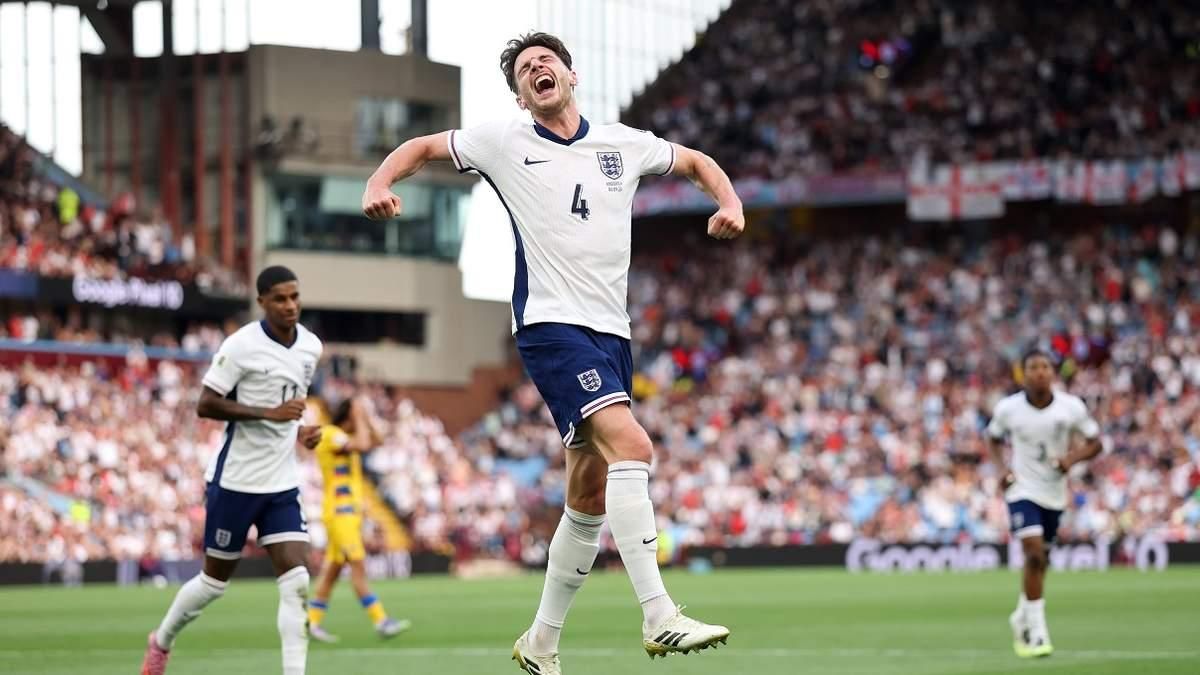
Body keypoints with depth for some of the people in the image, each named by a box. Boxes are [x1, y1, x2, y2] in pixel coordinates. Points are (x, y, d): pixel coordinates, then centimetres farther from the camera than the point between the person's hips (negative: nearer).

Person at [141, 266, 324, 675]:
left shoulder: (311, 347, 6)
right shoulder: (242, 345, -15)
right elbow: (205, 406, -18)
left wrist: (299, 430, 4)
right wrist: (269, 414, -25)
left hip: (282, 485, 5)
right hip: (235, 482, -5)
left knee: (296, 581, -10)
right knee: (215, 581, 9)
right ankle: (162, 641, 35)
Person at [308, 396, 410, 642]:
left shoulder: (343, 436, 17)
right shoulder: (330, 434, -12)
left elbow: (377, 440, 22)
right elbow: (363, 445, -24)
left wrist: (366, 418, 11)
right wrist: (359, 418, -12)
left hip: (351, 512, 10)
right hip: (339, 511, -10)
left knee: (334, 567, 9)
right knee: (358, 565, -13)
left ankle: (313, 622, 12)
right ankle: (381, 622, -19)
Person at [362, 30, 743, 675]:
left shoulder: (623, 143, 12)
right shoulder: (505, 142, 4)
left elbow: (697, 162, 26)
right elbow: (424, 147, 15)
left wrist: (730, 203, 7)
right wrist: (380, 183, -4)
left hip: (611, 332, 5)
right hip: (550, 326, -5)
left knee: (589, 501, 7)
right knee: (630, 443, -26)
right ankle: (659, 618, -31)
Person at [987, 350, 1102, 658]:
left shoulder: (1071, 407, -9)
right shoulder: (1008, 408, -10)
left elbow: (1094, 442, 2)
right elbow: (995, 439, 9)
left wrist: (1072, 458, -17)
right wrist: (1002, 469, -7)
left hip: (1055, 492, 3)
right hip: (1022, 490, -3)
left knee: (1039, 559, 15)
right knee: (1034, 554, -19)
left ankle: (1022, 617, 40)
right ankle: (1036, 632, -14)